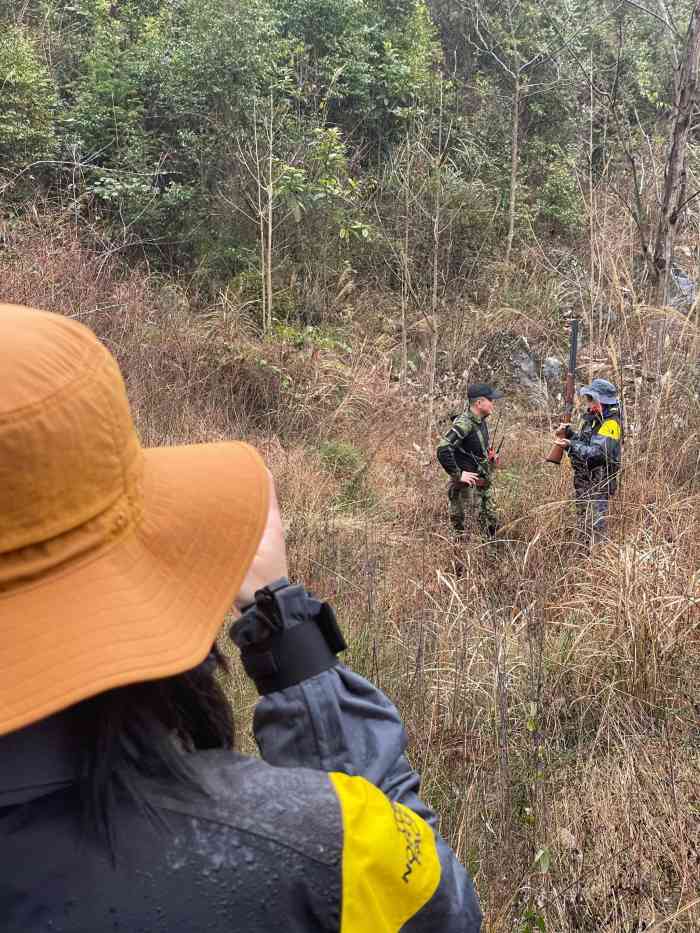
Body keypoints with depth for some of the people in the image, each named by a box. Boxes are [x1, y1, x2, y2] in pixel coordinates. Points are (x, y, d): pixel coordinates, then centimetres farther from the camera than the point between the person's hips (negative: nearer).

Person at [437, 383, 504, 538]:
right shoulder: (464, 424, -21)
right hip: (467, 486, -9)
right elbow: (443, 450, -30)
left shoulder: (481, 422, 7)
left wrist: (491, 458, 10)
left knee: (492, 525, 15)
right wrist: (458, 475, -24)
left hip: (484, 484, 9)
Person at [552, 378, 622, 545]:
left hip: (599, 483, -10)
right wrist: (569, 433, 3)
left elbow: (599, 453, -25)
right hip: (583, 480, 10)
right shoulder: (592, 418, 13)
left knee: (596, 526, -7)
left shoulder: (610, 423, -16)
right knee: (582, 523, 17)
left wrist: (571, 445, -25)